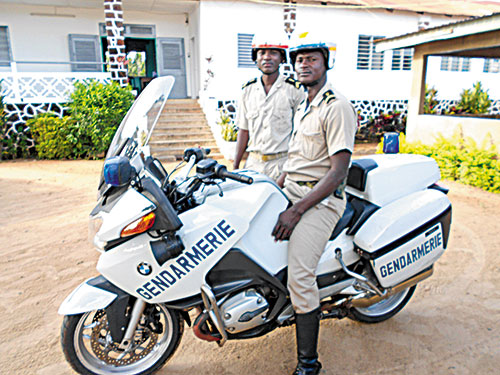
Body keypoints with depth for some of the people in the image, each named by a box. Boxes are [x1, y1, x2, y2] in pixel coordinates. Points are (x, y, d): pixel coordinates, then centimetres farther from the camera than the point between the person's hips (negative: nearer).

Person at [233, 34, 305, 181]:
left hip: (282, 163, -3)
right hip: (253, 162, 3)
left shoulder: (295, 89, -2)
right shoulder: (248, 90, 10)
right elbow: (244, 130, 13)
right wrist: (235, 166, 10)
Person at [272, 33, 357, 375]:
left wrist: (296, 211, -22)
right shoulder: (303, 107, 18)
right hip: (290, 192, 9)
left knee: (300, 276, -17)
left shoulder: (338, 107, -11)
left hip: (320, 200, -9)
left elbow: (338, 172, -18)